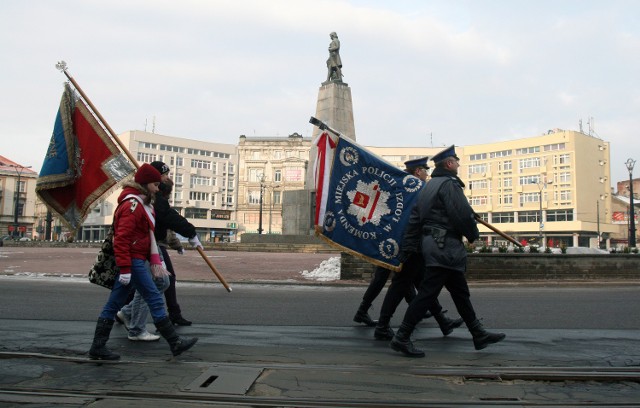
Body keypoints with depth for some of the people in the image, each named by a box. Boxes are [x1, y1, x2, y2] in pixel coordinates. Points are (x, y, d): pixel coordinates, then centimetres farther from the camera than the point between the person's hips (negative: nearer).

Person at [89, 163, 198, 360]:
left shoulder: (141, 204, 19)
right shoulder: (132, 205, -14)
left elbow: (147, 235, 23)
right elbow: (122, 238, -21)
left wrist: (155, 260, 20)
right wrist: (125, 269, -23)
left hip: (132, 261, 10)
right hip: (133, 262, -10)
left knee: (114, 304, 11)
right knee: (155, 300, -4)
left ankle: (98, 347, 17)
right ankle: (175, 343, 3)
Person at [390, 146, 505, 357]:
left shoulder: (429, 186, 17)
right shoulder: (449, 184, -12)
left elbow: (415, 217, 15)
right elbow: (463, 215, -19)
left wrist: (409, 247, 14)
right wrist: (473, 235, 0)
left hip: (432, 244, 11)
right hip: (444, 246, -11)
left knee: (460, 292, 16)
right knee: (427, 294, -8)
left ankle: (479, 335, 25)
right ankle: (401, 338, -5)